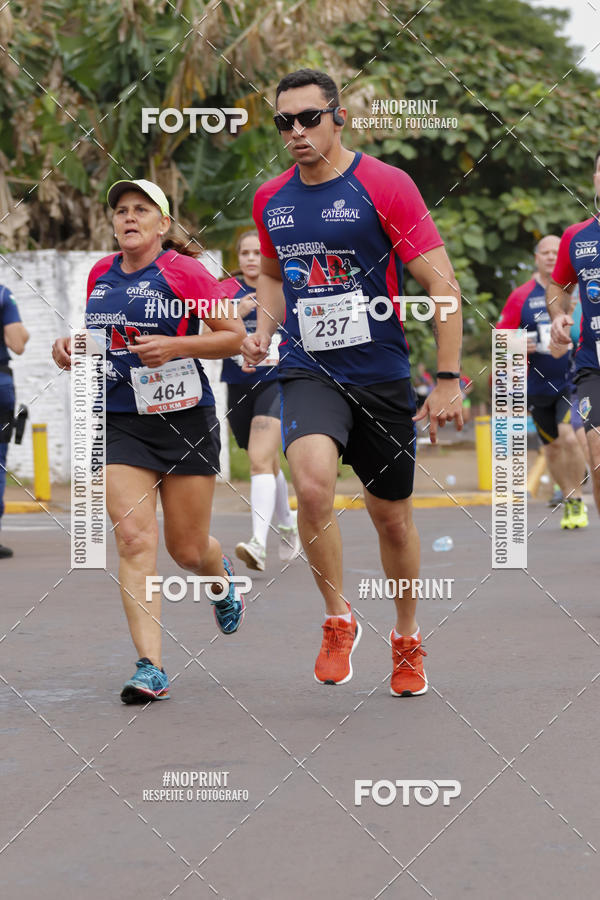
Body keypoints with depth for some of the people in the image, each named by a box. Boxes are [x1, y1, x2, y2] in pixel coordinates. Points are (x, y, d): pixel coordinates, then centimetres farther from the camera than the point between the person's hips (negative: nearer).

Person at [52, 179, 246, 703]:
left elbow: (235, 336, -5)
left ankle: (222, 577, 44)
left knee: (188, 550, 5)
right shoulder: (101, 275, 11)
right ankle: (150, 668, -12)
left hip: (184, 418, -3)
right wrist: (71, 347, 6)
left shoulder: (183, 271, -6)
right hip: (118, 421, 4)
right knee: (135, 540, -12)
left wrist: (176, 346, -18)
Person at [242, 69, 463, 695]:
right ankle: (338, 620, -4)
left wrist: (448, 380, -12)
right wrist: (263, 329, 5)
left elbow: (441, 283, -8)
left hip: (382, 377, -1)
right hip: (308, 372, 2)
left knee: (392, 516, 11)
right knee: (313, 484, -27)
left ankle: (407, 641, 36)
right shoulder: (270, 200, 6)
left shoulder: (385, 186, -8)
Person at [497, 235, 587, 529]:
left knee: (569, 438, -21)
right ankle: (568, 501, 31)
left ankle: (577, 501, -5)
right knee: (552, 448, 11)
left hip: (573, 381, -2)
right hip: (538, 383, 2)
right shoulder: (521, 296, 3)